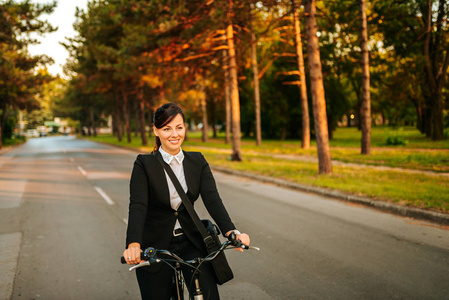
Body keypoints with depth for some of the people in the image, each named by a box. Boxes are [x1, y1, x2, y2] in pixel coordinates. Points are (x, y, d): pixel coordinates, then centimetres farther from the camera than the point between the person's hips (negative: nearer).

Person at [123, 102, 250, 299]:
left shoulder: (198, 162, 2)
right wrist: (133, 245, -37)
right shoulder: (144, 164, -8)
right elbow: (137, 206, -20)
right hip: (155, 247, -2)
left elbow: (212, 198, -10)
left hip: (190, 242, 2)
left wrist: (231, 231, -27)